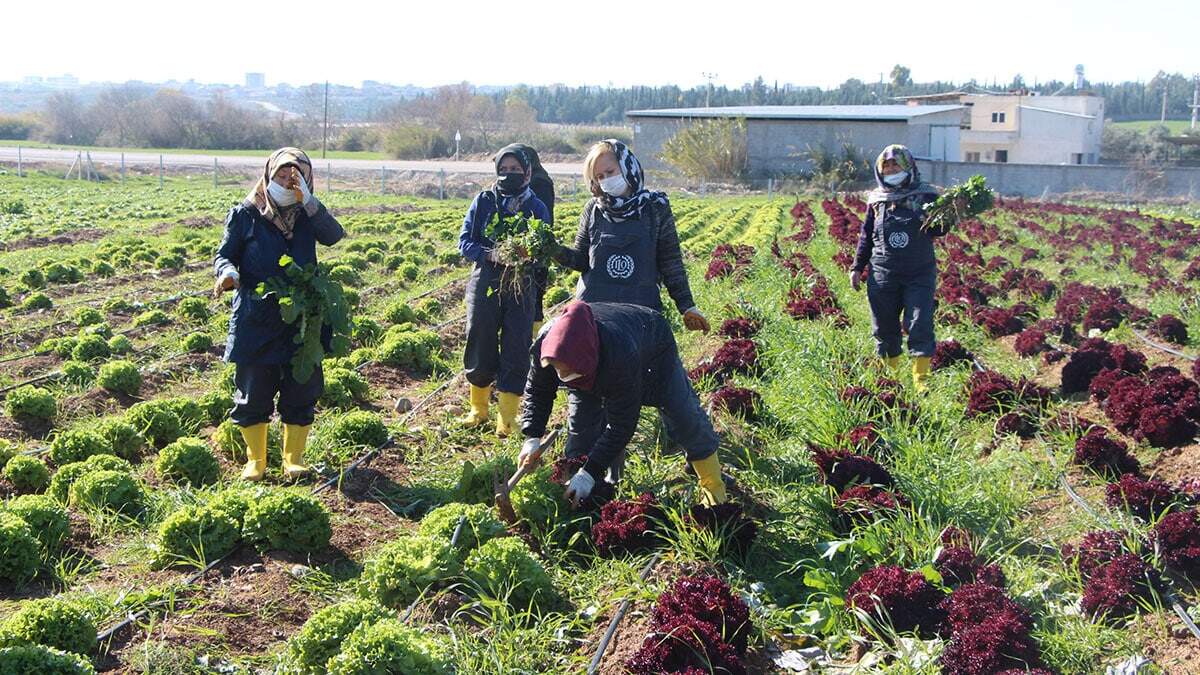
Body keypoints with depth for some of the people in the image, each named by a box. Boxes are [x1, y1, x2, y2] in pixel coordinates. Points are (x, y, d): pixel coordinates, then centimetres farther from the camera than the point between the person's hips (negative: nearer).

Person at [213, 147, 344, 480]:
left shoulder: (307, 215, 4)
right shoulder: (245, 215, -1)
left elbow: (334, 235, -15)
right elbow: (224, 254, 1)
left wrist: (306, 201, -24)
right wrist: (227, 272, -21)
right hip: (255, 322, -2)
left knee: (300, 391, 7)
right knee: (253, 393, 5)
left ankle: (294, 457, 22)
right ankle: (255, 459, 21)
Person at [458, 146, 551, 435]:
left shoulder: (536, 208, 2)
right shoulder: (483, 201, 2)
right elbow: (465, 242, -1)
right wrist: (489, 254, -20)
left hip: (521, 288, 0)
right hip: (485, 284, 1)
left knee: (516, 352, -2)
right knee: (479, 349, 7)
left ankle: (507, 418, 5)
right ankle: (478, 408, 26)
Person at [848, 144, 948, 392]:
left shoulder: (925, 195, 3)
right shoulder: (877, 199, 9)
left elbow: (939, 230, 3)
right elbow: (866, 236, 16)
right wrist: (857, 267, 12)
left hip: (919, 274, -2)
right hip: (883, 275, 2)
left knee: (920, 325, -8)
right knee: (884, 328, 8)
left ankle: (921, 379, -4)